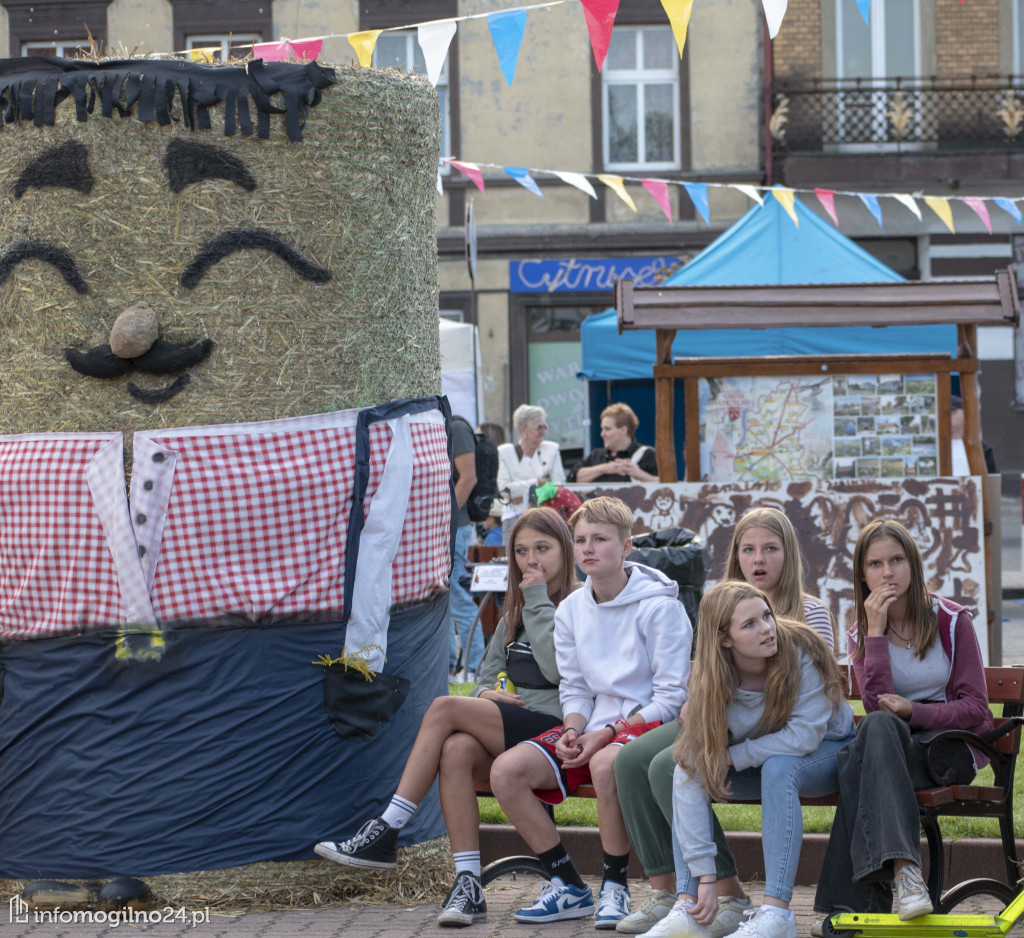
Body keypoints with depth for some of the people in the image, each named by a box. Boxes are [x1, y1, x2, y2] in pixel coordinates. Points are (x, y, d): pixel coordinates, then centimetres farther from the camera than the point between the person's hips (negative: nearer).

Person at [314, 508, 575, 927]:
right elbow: (487, 673, 22)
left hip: (554, 728, -6)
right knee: (455, 751, -30)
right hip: (510, 727, 6)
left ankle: (385, 833, -23)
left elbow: (556, 667, -14)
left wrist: (537, 601, -7)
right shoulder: (514, 614, 24)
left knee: (444, 708, -24)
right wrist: (486, 693, -2)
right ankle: (468, 884, -32)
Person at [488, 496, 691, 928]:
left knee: (605, 763, -40)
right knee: (506, 771, -14)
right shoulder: (570, 610, 11)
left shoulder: (660, 607, -9)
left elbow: (672, 695, -12)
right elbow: (574, 689, 14)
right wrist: (573, 731, -9)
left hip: (648, 723, -7)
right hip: (595, 727, 7)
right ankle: (570, 887, -4)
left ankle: (615, 888, -20)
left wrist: (609, 733, -20)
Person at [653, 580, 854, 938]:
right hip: (761, 760, 4)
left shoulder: (802, 651, -28)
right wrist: (704, 878, -32)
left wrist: (732, 757, -25)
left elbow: (804, 736, -31)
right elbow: (693, 779, -26)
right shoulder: (711, 683, -21)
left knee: (778, 767, -35)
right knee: (686, 772, -20)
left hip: (828, 751, -3)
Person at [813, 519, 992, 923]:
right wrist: (876, 632, -14)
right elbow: (877, 708, -9)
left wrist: (914, 711, -20)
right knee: (879, 726, -38)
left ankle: (851, 902, -40)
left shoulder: (951, 621, 1)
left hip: (950, 747, -2)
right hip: (892, 746, 2)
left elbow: (976, 708, -4)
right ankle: (904, 870, -51)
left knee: (858, 765, -34)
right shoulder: (860, 635, 8)